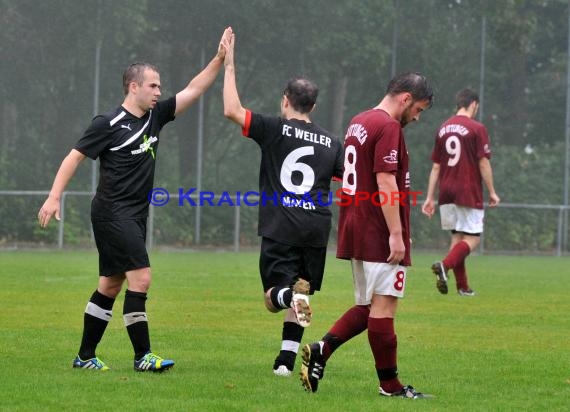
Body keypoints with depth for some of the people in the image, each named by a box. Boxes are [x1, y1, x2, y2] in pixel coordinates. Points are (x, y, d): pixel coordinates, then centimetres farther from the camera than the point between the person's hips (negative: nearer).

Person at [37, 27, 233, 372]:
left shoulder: (155, 116, 10)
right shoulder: (109, 124, -10)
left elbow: (193, 90, 12)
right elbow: (75, 157, -7)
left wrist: (220, 59, 4)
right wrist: (54, 197, -14)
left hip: (135, 216, 8)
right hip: (113, 212, -8)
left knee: (111, 286, 11)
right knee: (140, 277, -15)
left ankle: (85, 356, 17)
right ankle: (143, 356, -12)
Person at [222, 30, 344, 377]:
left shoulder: (275, 129, -1)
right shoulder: (331, 143, 10)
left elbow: (232, 110, -6)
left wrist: (229, 66, 3)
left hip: (280, 228, -3)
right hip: (317, 228, 3)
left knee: (275, 296, 0)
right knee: (302, 292, 14)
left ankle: (290, 296, -36)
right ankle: (287, 359, 8)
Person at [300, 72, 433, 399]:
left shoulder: (358, 123, 16)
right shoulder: (388, 127, -14)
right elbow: (385, 182, -20)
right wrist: (396, 234, -20)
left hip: (357, 231, 9)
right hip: (380, 235, -9)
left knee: (367, 306, 14)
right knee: (384, 306, -4)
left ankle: (321, 351, 0)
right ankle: (390, 384, 0)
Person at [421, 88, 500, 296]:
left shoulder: (443, 129, 10)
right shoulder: (476, 129, -7)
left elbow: (435, 167, 11)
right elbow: (483, 163, -9)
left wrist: (430, 198, 14)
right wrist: (492, 192, 0)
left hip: (446, 193, 6)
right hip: (469, 193, -6)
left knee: (457, 237, 13)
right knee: (472, 238, -2)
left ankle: (462, 285, 11)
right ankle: (445, 265, -26)